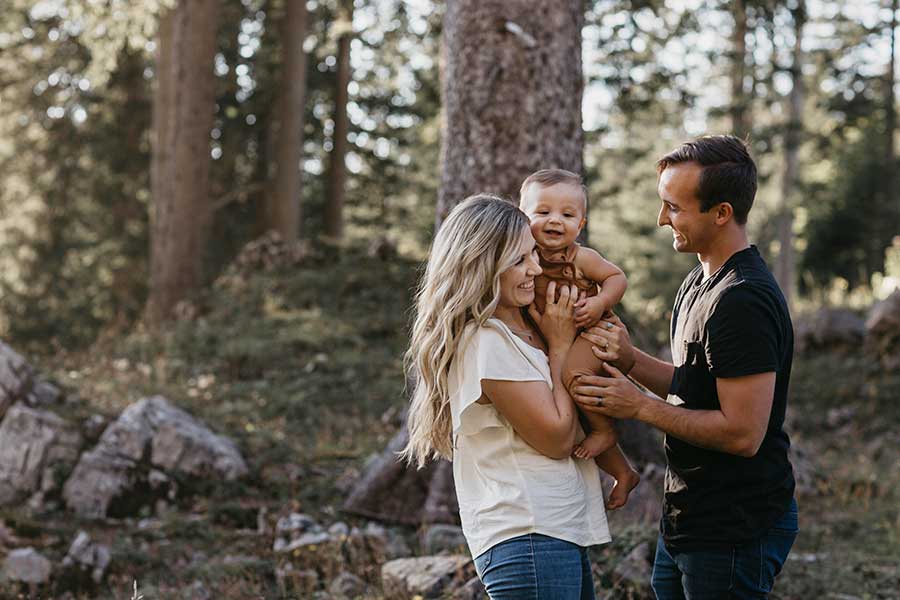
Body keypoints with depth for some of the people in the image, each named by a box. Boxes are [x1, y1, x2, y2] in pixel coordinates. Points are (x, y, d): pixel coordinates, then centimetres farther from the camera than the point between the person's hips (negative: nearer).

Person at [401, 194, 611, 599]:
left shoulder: (523, 328, 12)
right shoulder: (485, 341, -16)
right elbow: (557, 439, -13)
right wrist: (560, 345, -5)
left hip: (565, 532, 9)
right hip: (530, 536, -9)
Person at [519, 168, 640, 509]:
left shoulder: (581, 258, -16)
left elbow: (617, 277, -7)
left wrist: (600, 303, -23)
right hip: (558, 341, 6)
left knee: (572, 372, -36)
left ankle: (604, 430, -15)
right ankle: (623, 472, 30)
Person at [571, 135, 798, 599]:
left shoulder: (743, 303, -22)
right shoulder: (698, 283, 11)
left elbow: (743, 433, -24)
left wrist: (641, 407, -17)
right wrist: (631, 361, 1)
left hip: (735, 534, -10)